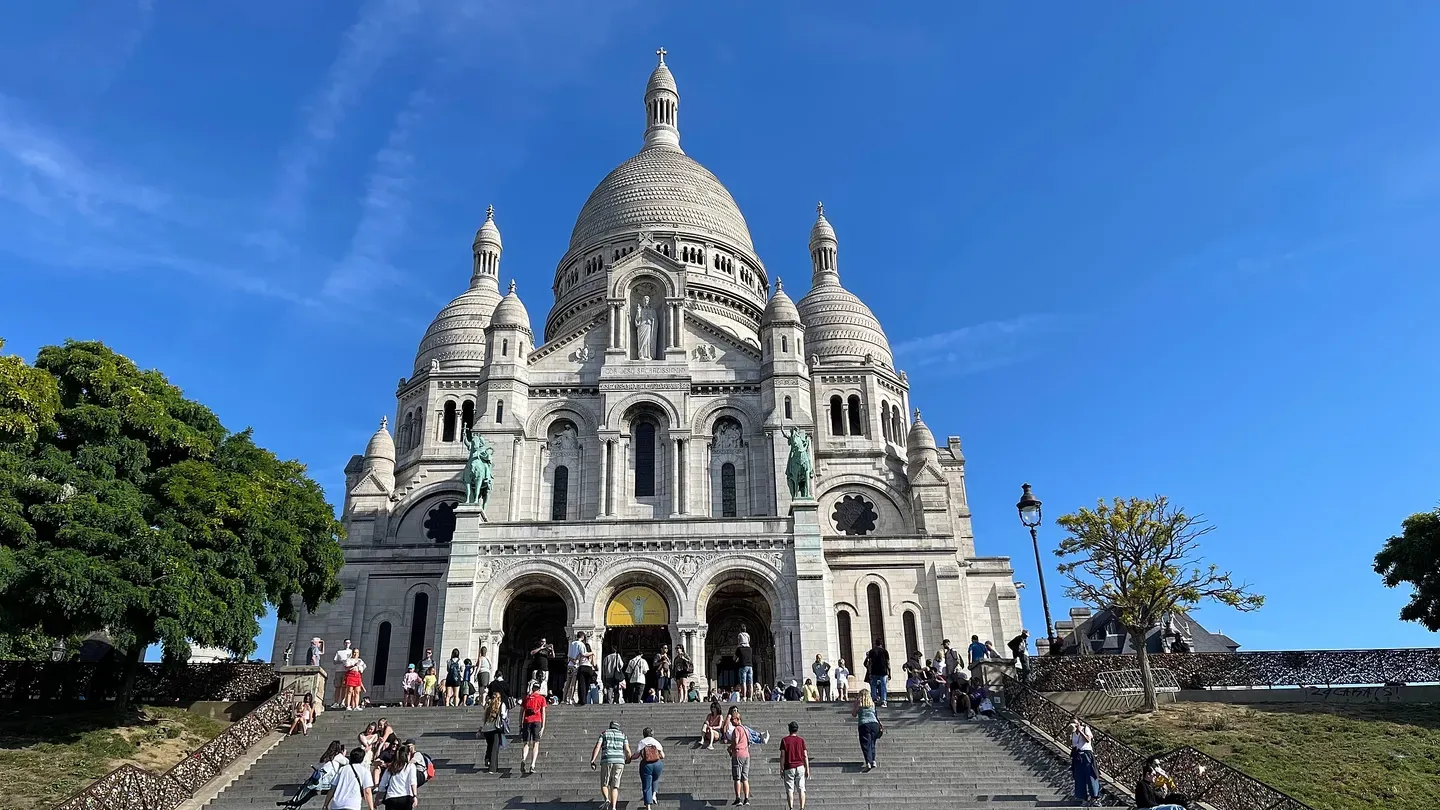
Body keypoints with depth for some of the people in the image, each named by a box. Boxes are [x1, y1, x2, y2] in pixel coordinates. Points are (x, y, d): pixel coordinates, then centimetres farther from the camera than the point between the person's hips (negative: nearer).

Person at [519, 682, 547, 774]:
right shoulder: (541, 698, 10)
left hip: (526, 721, 2)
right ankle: (532, 766, -9)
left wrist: (520, 725, 16)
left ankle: (523, 760, -20)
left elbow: (521, 712, 13)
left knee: (525, 743, 7)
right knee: (535, 744, 3)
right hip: (537, 721, -2)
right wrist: (543, 727, 2)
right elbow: (543, 713, 3)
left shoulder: (526, 697, 16)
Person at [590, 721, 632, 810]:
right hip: (619, 762, 1)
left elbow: (597, 747, -1)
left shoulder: (604, 734, 15)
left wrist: (592, 761, -8)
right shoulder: (622, 735, 18)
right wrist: (628, 760, 26)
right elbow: (627, 750, 6)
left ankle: (607, 800, -17)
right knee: (614, 786, 10)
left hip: (606, 761, -1)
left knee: (604, 785, 11)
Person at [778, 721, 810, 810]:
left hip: (789, 768, -1)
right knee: (801, 789, 6)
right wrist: (807, 769, 7)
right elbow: (805, 756, 1)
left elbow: (782, 756, -5)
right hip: (800, 767, 1)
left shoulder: (784, 740, -2)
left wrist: (781, 770, 1)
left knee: (790, 790, 2)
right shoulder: (801, 740, 2)